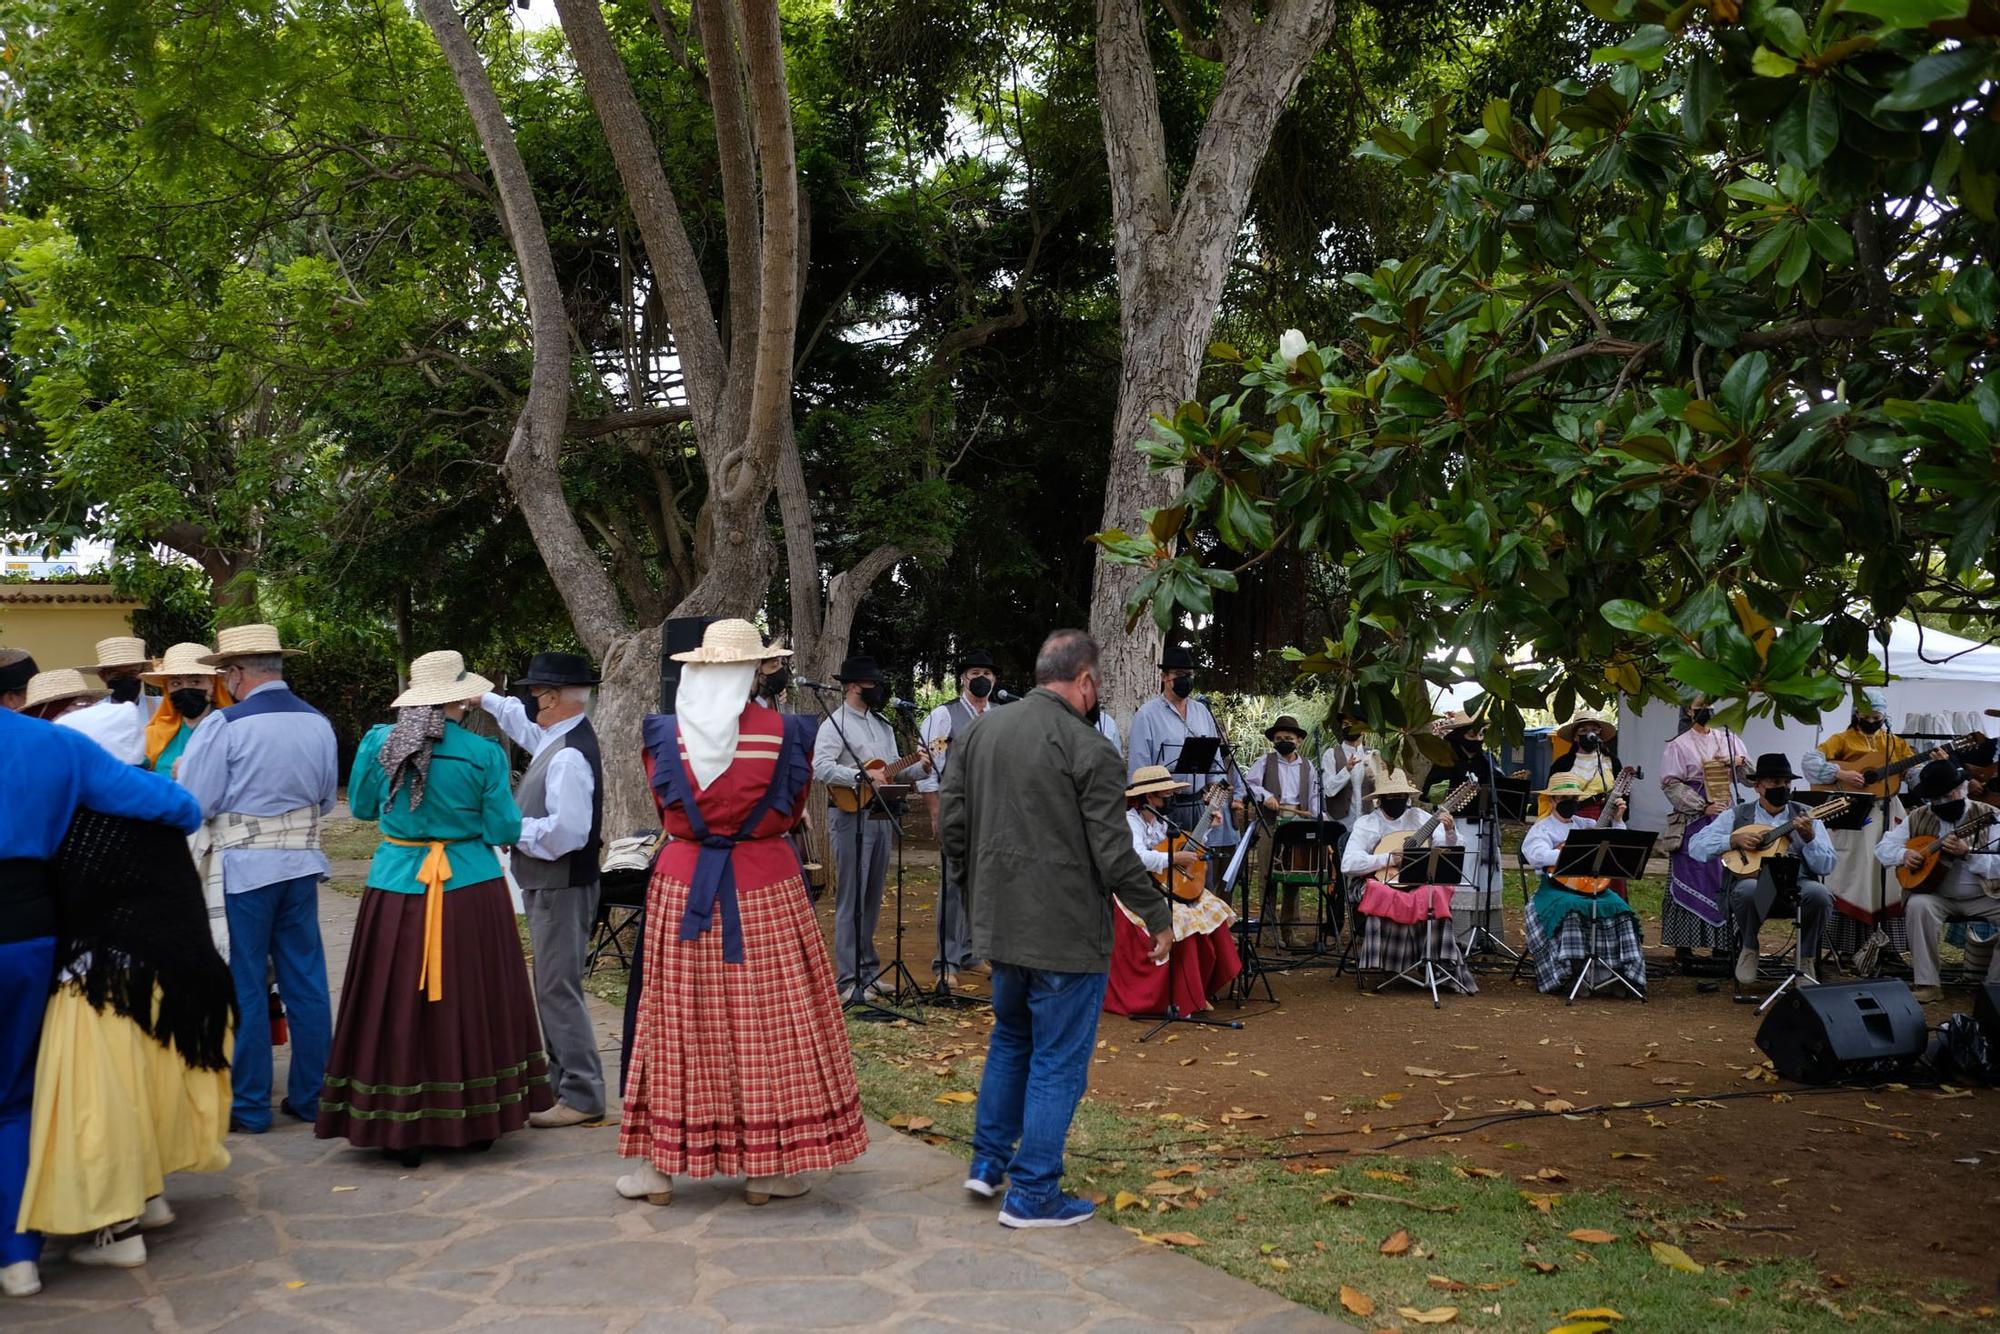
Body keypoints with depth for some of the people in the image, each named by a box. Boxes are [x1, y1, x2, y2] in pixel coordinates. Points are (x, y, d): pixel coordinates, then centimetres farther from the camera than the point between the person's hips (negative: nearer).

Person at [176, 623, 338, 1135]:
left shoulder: (224, 726, -13)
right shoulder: (318, 723, 4)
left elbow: (192, 804, -12)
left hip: (242, 868, -5)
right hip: (301, 863, 5)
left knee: (244, 986, 4)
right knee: (306, 981, 10)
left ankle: (250, 1107, 12)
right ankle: (309, 1097, 18)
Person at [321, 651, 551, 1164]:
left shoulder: (377, 742, -2)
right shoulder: (483, 753, -10)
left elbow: (361, 807, 12)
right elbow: (504, 830, -6)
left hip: (396, 888, 2)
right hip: (469, 890, -1)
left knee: (399, 1005, 9)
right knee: (470, 1002, 10)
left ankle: (402, 1130, 13)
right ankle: (475, 1122, 19)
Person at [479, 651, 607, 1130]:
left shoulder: (569, 756, -23)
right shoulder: (559, 737, 8)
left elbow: (566, 831, -29)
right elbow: (523, 721, 31)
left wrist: (514, 830, -17)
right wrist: (483, 697, 35)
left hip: (562, 888, -11)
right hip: (550, 886, 11)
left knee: (558, 991, -5)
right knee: (554, 987, 18)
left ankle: (582, 1096, 1)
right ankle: (563, 1079, 29)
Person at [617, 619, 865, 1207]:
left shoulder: (665, 735, -3)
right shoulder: (785, 733, -7)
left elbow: (665, 810, 10)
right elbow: (792, 811, 6)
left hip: (682, 887, 2)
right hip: (766, 890, -1)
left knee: (679, 1021, 9)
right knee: (767, 1022, 7)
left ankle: (660, 1166, 17)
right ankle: (767, 1167, 14)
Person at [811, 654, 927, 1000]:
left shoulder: (882, 725, 17)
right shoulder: (835, 725, -9)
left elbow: (894, 769, 19)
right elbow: (821, 767, -22)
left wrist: (920, 765, 2)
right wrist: (863, 777, -24)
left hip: (880, 816, 8)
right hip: (851, 818, -8)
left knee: (872, 898, 14)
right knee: (850, 900, -5)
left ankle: (868, 970, 24)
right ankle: (850, 979, -1)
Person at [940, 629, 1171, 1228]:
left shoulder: (981, 733, 3)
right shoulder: (1090, 750, -17)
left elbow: (951, 824, 7)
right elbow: (1115, 856, -17)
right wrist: (1159, 916, -4)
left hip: (999, 924, 7)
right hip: (1067, 932, -7)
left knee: (1011, 1038, 25)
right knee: (1058, 1060, 6)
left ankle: (988, 1162, 31)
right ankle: (1032, 1194, 13)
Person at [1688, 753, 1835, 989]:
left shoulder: (1805, 817, 13)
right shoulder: (1737, 815, 10)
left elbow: (1826, 866, 4)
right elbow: (1696, 845, 3)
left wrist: (1809, 838, -14)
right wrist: (1733, 840, -11)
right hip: (1753, 881, -1)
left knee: (1820, 894, -32)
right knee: (1748, 890, -37)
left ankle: (1806, 959, -5)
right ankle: (1748, 950, -5)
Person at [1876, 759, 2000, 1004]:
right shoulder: (1919, 818, 4)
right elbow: (1883, 847, 9)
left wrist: (1967, 853, -27)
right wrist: (1903, 854, -12)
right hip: (1938, 896, 1)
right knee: (1919, 905, -31)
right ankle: (1928, 984, -24)